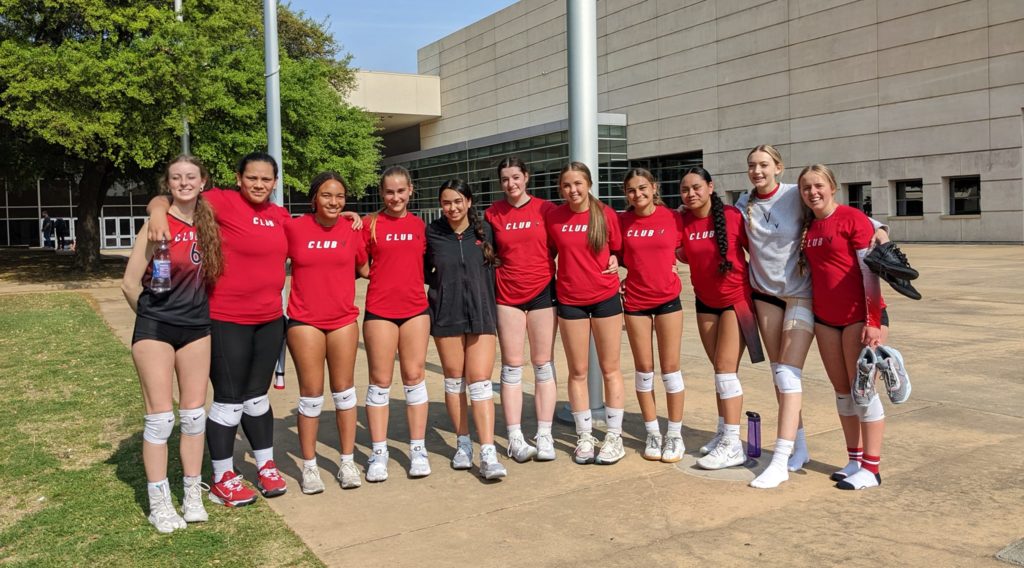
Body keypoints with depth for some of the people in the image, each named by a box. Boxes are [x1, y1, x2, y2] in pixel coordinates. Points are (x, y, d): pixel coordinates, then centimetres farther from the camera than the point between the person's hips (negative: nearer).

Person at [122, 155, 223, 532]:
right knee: (160, 417, -1)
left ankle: (193, 495, 20)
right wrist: (153, 316, 4)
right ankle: (159, 504, 10)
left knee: (194, 414, 8)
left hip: (196, 328, 5)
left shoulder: (207, 224, 5)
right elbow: (130, 283, -8)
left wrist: (191, 312, 7)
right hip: (155, 329, -4)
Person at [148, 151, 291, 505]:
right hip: (228, 320, -5)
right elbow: (164, 200, -15)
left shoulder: (280, 216, 8)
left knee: (257, 395, 18)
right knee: (229, 398, 4)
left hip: (270, 318, 6)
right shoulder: (222, 202, -11)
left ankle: (266, 466, 31)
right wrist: (158, 210, -37)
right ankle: (222, 479, 18)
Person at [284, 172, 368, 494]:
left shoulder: (352, 230, 0)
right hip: (304, 321, -2)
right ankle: (309, 466, 15)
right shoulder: (293, 228, -6)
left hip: (343, 319, 2)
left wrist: (336, 280, 5)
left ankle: (347, 461, 20)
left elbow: (363, 267, 13)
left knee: (344, 390, 9)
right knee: (311, 393, 2)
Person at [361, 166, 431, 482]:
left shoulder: (419, 225, 8)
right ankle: (379, 452, 12)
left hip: (415, 309, 2)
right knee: (380, 380, 3)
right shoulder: (370, 224, 1)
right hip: (380, 310, -2)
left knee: (415, 376, 7)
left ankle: (418, 449, 15)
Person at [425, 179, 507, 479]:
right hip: (446, 315, 1)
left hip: (481, 313, -1)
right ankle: (463, 443, 24)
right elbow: (423, 272, 13)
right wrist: (444, 283, 0)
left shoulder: (484, 230, 1)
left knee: (480, 381, -8)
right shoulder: (432, 233, 1)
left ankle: (488, 454, -10)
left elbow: (495, 264, 12)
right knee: (454, 379, 10)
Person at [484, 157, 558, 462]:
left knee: (543, 365, 5)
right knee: (512, 366, 2)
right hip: (507, 294, 1)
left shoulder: (546, 209, 0)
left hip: (542, 291, -1)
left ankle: (544, 436, 12)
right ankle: (515, 438, 9)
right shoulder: (493, 213, 4)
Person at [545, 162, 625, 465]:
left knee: (610, 369, 7)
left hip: (605, 297, -1)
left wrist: (615, 261, -9)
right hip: (570, 300, 1)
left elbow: (618, 249, 8)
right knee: (577, 371, 8)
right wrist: (555, 273, -1)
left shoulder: (606, 214, -5)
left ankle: (614, 436, 18)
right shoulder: (553, 217, -2)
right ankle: (585, 437, 20)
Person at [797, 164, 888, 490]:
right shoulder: (808, 227, 10)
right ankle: (855, 461, 22)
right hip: (825, 318, 7)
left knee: (862, 389, -2)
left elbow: (870, 271, -14)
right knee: (842, 390, 11)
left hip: (859, 316, -6)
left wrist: (873, 321, -18)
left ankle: (871, 469, 6)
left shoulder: (852, 218, -10)